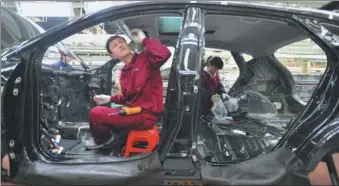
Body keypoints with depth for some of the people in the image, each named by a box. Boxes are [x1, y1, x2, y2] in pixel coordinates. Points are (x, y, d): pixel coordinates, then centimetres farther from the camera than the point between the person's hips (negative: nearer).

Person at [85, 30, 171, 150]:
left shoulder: (145, 59, -12)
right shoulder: (124, 72, 11)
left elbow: (164, 54, -35)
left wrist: (143, 40, -23)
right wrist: (110, 99, 11)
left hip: (145, 115, -9)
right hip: (134, 111, 9)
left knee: (96, 114, -10)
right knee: (98, 110, 25)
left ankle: (104, 140, 19)